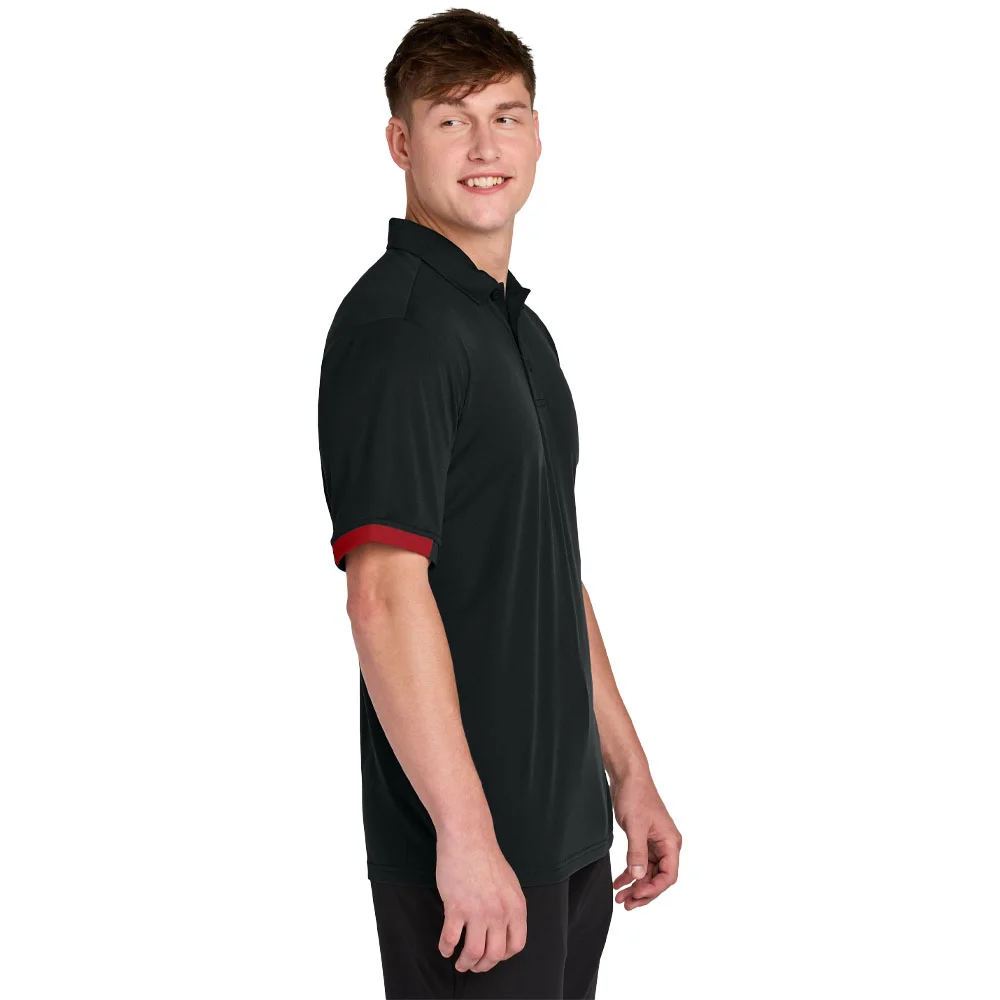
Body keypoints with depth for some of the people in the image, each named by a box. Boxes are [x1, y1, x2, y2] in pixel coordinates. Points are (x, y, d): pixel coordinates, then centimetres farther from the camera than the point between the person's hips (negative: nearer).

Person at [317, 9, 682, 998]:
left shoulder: (521, 326, 14)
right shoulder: (395, 323, -15)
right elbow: (384, 591, -23)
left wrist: (628, 769, 18)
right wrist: (464, 830, -25)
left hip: (567, 824, 9)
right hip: (466, 843, -9)